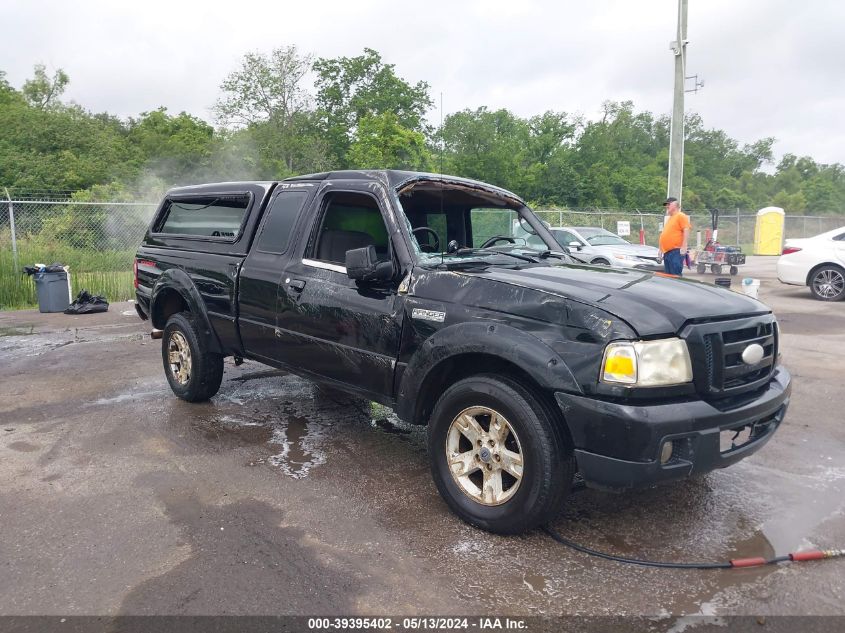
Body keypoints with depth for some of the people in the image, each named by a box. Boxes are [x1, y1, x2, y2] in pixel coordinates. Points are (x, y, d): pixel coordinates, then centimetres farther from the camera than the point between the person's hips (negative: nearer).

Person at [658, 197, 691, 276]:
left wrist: (684, 246, -21)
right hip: (666, 252, 9)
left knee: (676, 276, -13)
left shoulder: (681, 216, -4)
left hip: (676, 252, -9)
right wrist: (660, 248, 23)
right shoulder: (670, 218, 23)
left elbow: (686, 231, -13)